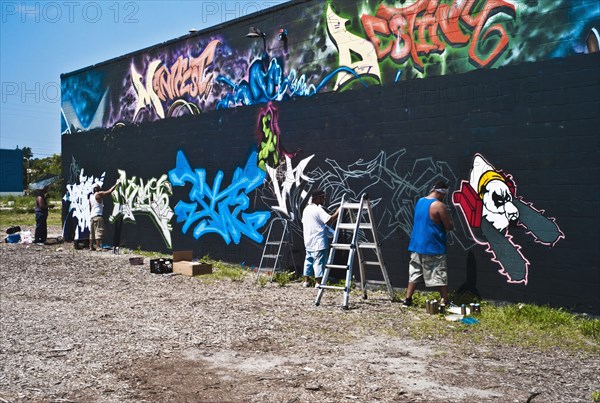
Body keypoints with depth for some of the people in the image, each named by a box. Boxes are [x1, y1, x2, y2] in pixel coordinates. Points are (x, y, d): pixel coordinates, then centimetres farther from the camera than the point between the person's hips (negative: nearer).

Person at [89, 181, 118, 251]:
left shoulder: (91, 196, 15)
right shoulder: (99, 194, -10)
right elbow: (109, 191, -12)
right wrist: (116, 185, -3)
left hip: (92, 215, 9)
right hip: (98, 215, -9)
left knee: (92, 232, 11)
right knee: (99, 231, -11)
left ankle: (91, 247, 14)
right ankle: (98, 247, -17)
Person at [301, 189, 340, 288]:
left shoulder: (306, 209, 13)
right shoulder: (318, 209, -15)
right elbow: (330, 219, -21)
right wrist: (338, 212, -11)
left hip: (308, 242, 9)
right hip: (318, 242, -9)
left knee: (308, 260, 15)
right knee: (319, 262, -4)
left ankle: (306, 281, 20)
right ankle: (318, 283, -2)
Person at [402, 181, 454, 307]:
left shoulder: (420, 201, 9)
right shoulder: (439, 206, -15)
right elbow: (450, 226, -11)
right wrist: (448, 214, 6)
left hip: (416, 245, 7)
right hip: (433, 248, -7)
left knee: (414, 273, 12)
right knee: (440, 276, 2)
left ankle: (407, 300, 12)